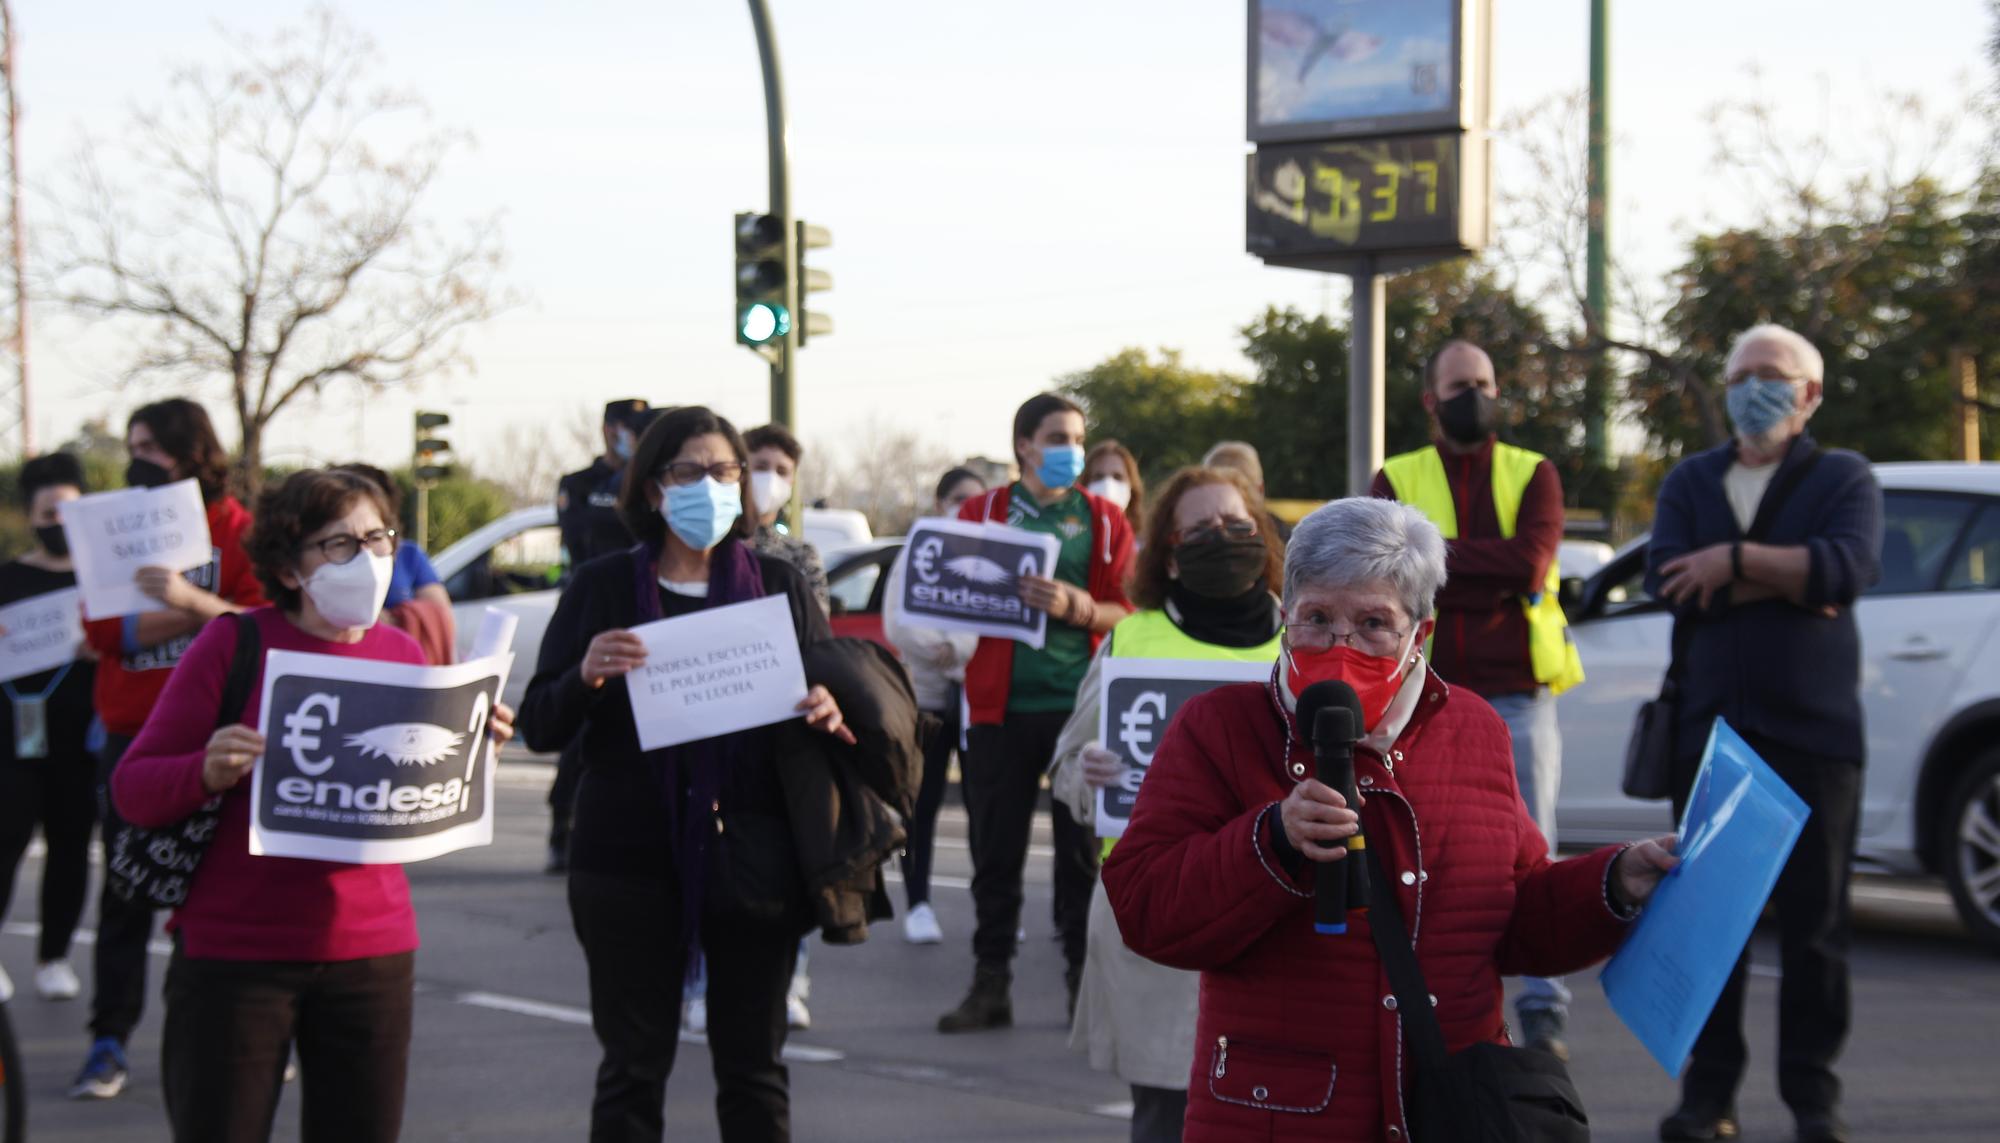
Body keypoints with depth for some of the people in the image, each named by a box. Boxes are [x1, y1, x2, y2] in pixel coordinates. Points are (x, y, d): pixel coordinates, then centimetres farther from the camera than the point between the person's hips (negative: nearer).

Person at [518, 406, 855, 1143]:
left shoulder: (778, 584, 7)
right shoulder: (602, 588, 4)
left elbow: (828, 694, 12)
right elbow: (538, 728, 1)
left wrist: (828, 714, -13)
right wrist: (585, 678, -20)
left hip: (750, 854, 1)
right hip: (631, 864, -1)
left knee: (754, 1067, 7)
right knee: (633, 1067, 5)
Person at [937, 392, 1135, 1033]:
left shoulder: (1104, 521, 9)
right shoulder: (980, 513, 10)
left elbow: (1126, 611, 3)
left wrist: (1075, 606, -15)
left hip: (1081, 705, -1)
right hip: (1002, 707, 1)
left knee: (1085, 848, 1)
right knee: (996, 850, 3)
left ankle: (1086, 980, 8)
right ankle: (990, 984, 10)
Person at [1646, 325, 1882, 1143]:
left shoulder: (1844, 478, 7)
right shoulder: (1690, 481, 14)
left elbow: (1851, 566, -15)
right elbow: (1667, 578, -5)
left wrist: (1735, 562, -14)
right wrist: (1789, 579, -10)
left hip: (1813, 731, -2)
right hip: (1711, 729, 2)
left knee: (1814, 920, 0)